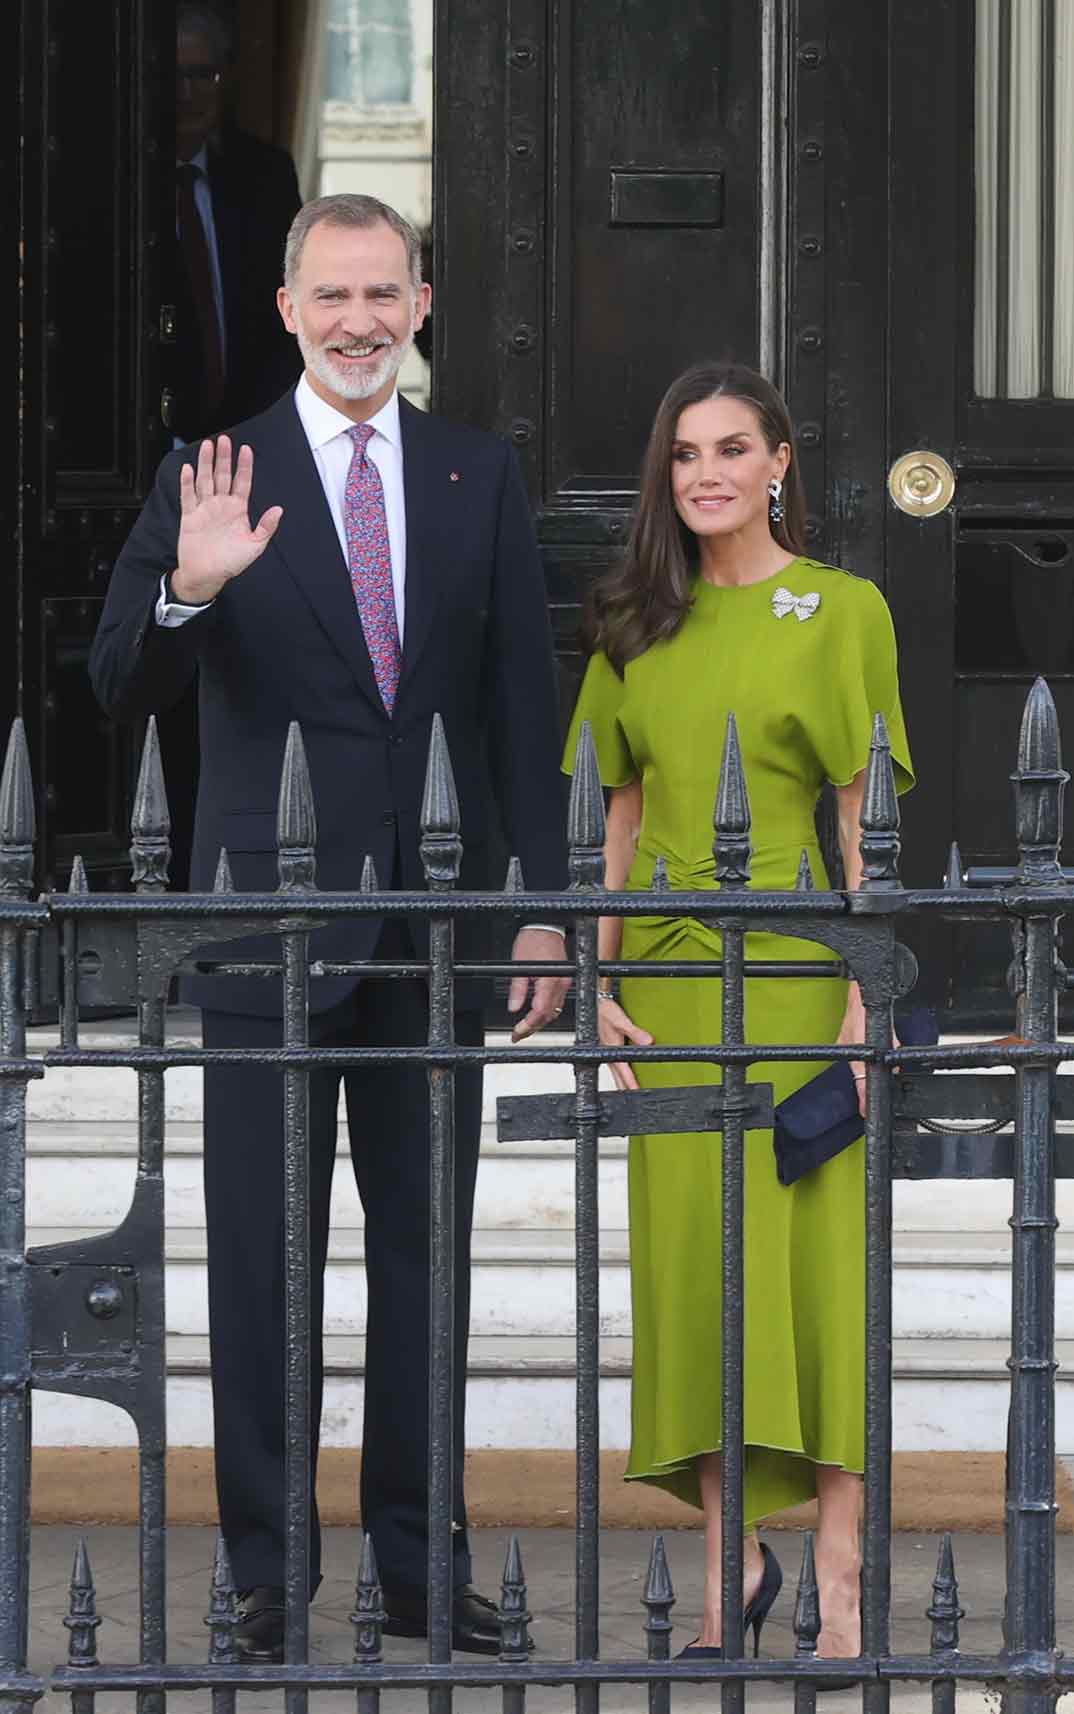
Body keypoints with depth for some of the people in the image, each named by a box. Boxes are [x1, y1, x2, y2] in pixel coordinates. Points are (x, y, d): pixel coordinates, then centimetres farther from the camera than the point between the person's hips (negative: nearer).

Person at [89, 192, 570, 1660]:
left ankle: (422, 1566, 17)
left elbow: (522, 700, 9)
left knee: (426, 1250, 9)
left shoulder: (482, 478, 8)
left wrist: (546, 903, 3)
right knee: (265, 1261, 1)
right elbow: (124, 689, -7)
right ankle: (269, 1577, 8)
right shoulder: (212, 482, -1)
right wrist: (185, 589, -29)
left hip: (438, 923, 3)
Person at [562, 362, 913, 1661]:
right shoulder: (639, 625, 11)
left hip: (794, 968, -4)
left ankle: (838, 1568, -3)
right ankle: (731, 1557, 9)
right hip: (670, 971, 4)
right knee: (690, 1252, 3)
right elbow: (624, 814, 12)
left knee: (816, 1250, -5)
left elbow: (863, 818, -5)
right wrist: (600, 980, 5)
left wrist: (866, 997, -11)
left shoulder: (841, 611, -1)